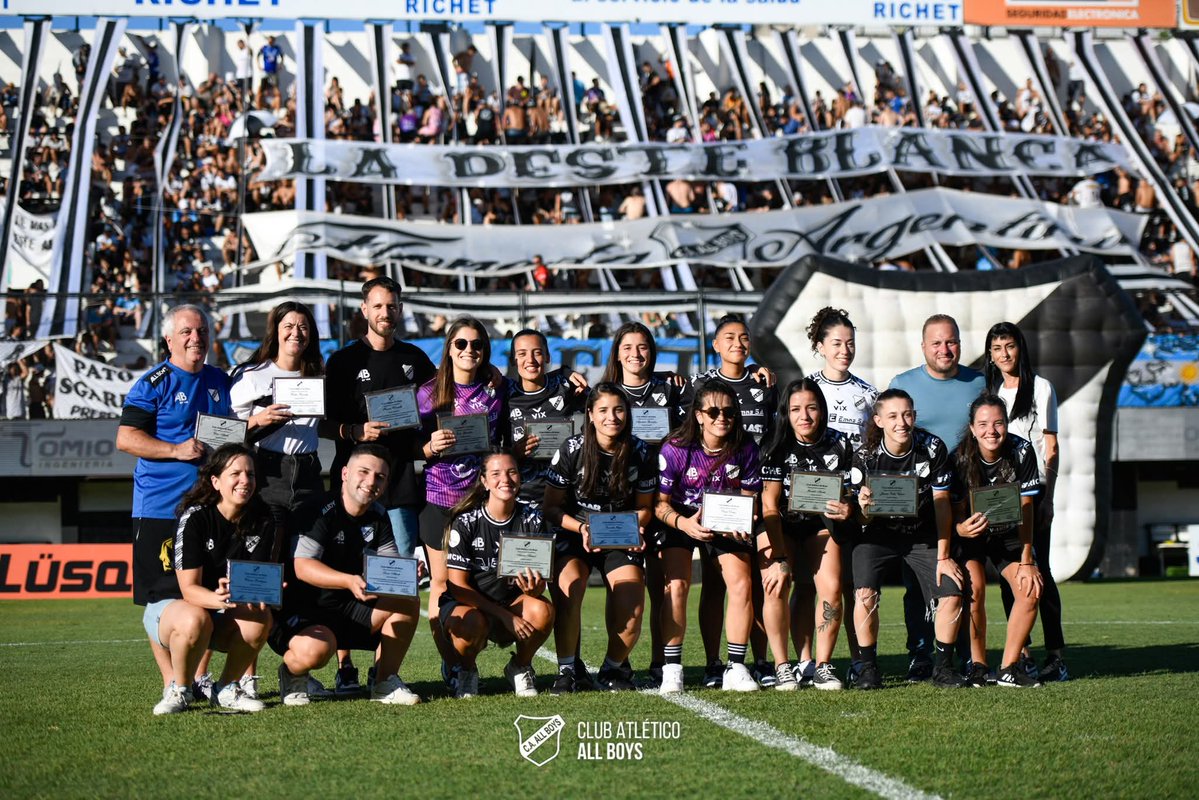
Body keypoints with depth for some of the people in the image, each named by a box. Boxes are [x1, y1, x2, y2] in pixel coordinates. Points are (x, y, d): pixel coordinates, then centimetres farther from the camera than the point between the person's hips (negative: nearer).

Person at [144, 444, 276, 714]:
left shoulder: (263, 522, -7)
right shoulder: (194, 517, -20)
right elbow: (189, 589, -25)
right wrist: (219, 600, -46)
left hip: (223, 616, 4)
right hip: (171, 605, -4)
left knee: (260, 617, -29)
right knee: (195, 620, -39)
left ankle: (226, 690, -6)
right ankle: (178, 691, -12)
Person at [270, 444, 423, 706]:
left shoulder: (378, 515, 8)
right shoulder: (319, 511, -16)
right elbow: (302, 566, -26)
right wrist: (349, 581, -42)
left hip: (350, 610, 7)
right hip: (301, 612, -7)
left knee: (408, 602, -11)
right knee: (315, 650, -38)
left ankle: (385, 683, 0)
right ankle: (293, 674, 0)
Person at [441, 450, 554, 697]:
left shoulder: (532, 520, -3)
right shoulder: (465, 521, -12)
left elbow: (540, 581, -4)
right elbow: (458, 585, -13)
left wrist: (534, 589, -31)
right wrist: (504, 616, -23)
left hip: (513, 601, 3)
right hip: (466, 603, -3)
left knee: (542, 611, -30)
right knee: (472, 623, -37)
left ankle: (519, 667, 1)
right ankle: (465, 671, -2)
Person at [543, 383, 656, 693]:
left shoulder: (639, 452, -2)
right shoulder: (572, 450, -9)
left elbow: (644, 507, 9)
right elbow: (551, 507, -5)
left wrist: (636, 529, -13)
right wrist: (582, 528, -21)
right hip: (574, 535, -1)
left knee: (632, 613, -18)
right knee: (568, 590, -31)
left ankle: (613, 668, 13)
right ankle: (567, 670, -13)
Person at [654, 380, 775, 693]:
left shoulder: (745, 449, -12)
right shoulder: (676, 449, -19)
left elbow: (749, 498, -1)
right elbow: (660, 502, -13)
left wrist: (743, 524, -22)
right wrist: (684, 523, -31)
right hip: (680, 521, -2)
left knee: (741, 585, -17)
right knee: (676, 585, -21)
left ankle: (736, 668, -7)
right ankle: (672, 668, -13)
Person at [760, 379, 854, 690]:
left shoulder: (839, 445, -5)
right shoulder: (778, 448, -9)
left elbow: (849, 493, 1)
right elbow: (769, 504, -11)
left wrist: (848, 510, -25)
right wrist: (777, 551, -21)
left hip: (822, 522, 1)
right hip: (783, 526, -1)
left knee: (831, 587, -20)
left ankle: (822, 665, -7)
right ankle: (781, 665, -14)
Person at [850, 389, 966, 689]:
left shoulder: (933, 448, -16)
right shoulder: (865, 457, -17)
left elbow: (942, 504, -9)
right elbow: (864, 520, -13)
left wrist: (943, 557, -11)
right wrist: (864, 508, -37)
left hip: (923, 534, 1)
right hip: (879, 534, -1)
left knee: (952, 594, -15)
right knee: (865, 593, -23)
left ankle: (943, 666, 6)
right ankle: (868, 667, -5)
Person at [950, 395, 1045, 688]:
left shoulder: (1021, 451, -19)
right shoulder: (960, 459, -23)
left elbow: (1025, 509, -17)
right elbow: (956, 515, -20)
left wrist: (1026, 561, -19)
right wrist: (963, 529, -45)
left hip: (1009, 533, 2)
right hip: (972, 534, -2)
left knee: (1030, 588, -16)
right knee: (975, 587, -24)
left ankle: (1009, 667, -5)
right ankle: (977, 665, -9)